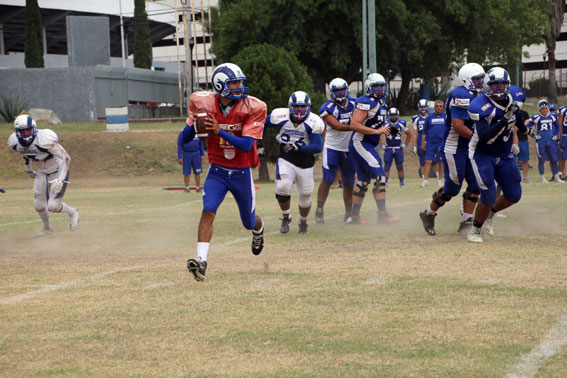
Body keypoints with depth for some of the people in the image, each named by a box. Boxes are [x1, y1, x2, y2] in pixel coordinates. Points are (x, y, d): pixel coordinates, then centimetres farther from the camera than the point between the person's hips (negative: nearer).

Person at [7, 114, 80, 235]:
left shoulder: (44, 140, -35)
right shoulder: (15, 142, -15)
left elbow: (66, 158, -28)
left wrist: (60, 179, -34)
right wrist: (28, 169, 23)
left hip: (58, 171, -6)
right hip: (41, 173, 6)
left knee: (53, 206, -11)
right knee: (39, 205, 7)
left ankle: (72, 212, 21)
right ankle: (47, 228, 36)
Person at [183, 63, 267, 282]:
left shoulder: (252, 108, -16)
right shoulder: (204, 104, -10)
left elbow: (246, 145, -24)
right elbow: (185, 139, -3)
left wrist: (219, 131, -34)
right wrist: (194, 126, -26)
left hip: (241, 173, 0)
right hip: (217, 171, 0)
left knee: (249, 222, 16)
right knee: (208, 211, -23)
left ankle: (258, 230, 54)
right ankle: (201, 260, -27)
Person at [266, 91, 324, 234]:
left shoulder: (312, 123, -15)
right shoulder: (281, 117, -11)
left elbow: (318, 147, -21)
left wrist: (298, 147, -32)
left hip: (305, 164, 0)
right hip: (286, 160, 0)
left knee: (305, 196, 8)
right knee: (282, 187, -22)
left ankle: (303, 222, 37)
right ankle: (286, 217, 4)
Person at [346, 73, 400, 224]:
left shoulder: (381, 103, 15)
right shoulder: (366, 102, -16)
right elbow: (354, 125, -24)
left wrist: (386, 130, 9)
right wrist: (376, 131, -24)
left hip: (368, 145, 10)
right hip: (360, 143, -10)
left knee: (363, 181, 14)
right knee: (379, 176, -15)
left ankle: (354, 216, 21)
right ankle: (382, 214, -15)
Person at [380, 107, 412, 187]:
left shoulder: (401, 124, 1)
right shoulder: (386, 125, -4)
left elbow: (409, 134, 14)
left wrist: (405, 144, 6)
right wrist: (382, 145, -2)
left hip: (398, 149, 1)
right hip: (388, 149, -1)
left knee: (400, 167, 5)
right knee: (387, 167, -2)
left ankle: (401, 182, 12)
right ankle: (385, 182, 2)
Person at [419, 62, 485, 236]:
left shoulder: (474, 96, 13)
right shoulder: (461, 96, -19)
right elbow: (458, 126, -25)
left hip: (468, 148, 9)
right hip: (454, 148, -9)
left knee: (475, 185, 3)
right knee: (452, 188, -2)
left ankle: (466, 222, 8)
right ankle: (428, 214, 18)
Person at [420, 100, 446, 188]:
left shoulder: (446, 117, 4)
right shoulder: (429, 117, 7)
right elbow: (425, 131, 10)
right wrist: (422, 143, 5)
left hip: (442, 142, 0)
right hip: (430, 142, 1)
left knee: (440, 162, 5)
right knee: (428, 161, -5)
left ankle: (440, 180, 15)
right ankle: (425, 180, -3)